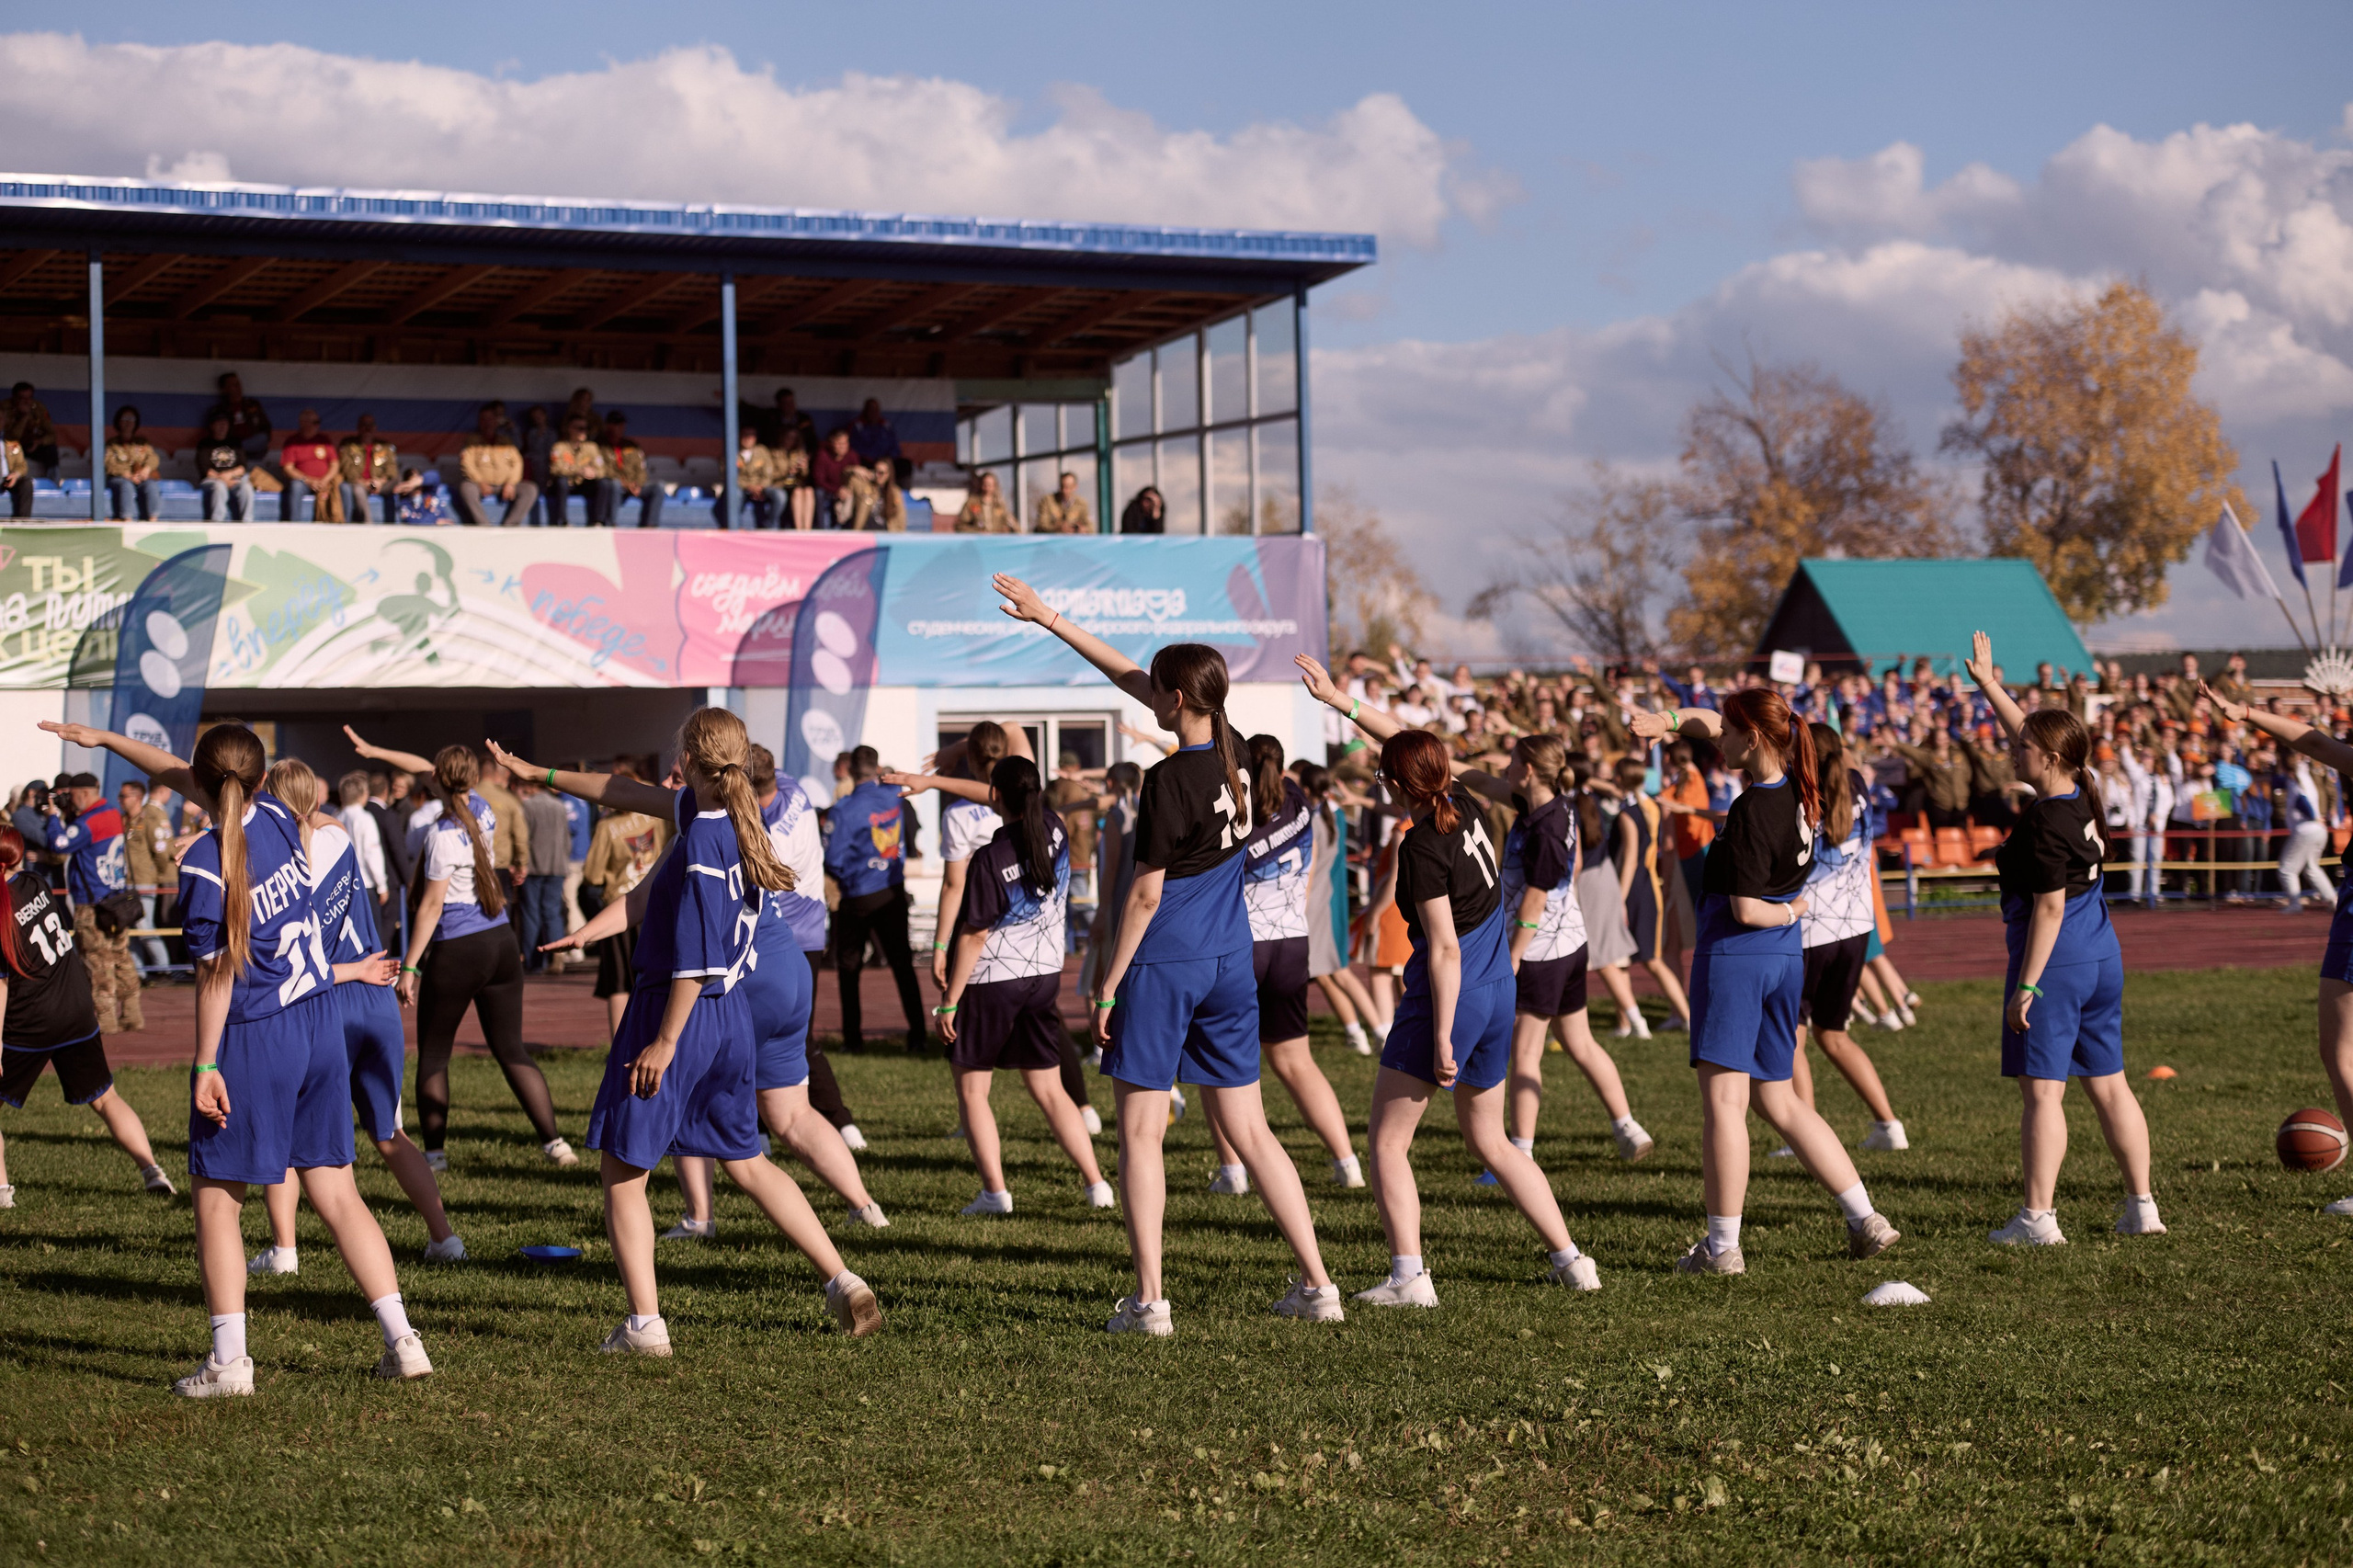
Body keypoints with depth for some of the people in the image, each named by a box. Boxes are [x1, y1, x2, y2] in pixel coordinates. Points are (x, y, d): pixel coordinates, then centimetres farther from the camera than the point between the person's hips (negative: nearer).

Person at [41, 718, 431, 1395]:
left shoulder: (205, 864, -15)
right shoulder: (275, 817, 3)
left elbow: (218, 974, -13)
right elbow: (180, 777, 18)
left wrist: (206, 1066, -8)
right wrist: (106, 739, 27)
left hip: (253, 1036, -6)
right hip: (320, 1024, 6)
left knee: (218, 1200, 7)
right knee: (336, 1193, 8)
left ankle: (229, 1359, 4)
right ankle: (401, 1339, 2)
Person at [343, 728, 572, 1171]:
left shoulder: (443, 833, -14)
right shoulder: (480, 810, 5)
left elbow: (431, 906, -14)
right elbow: (425, 770, 21)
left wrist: (409, 966, -9)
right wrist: (373, 751, 26)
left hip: (456, 950, -6)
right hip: (501, 941, 6)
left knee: (433, 1055, 9)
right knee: (512, 1050, 8)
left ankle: (435, 1151, 10)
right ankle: (553, 1142, -1)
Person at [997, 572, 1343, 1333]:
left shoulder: (1168, 781, -16)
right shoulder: (1231, 755, 5)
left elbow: (1145, 896, -14)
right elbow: (1126, 677, 13)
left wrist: (1107, 985, -6)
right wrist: (1046, 618, 19)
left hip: (1163, 964, -7)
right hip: (1230, 965, 7)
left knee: (1140, 1133, 2)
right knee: (1250, 1131, 10)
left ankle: (1148, 1299, -1)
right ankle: (1317, 1285, 7)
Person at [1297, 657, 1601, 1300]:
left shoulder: (1423, 847, -19)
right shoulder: (1465, 807, 2)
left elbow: (1444, 949, -21)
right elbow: (1407, 742, 19)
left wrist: (1442, 1038, -20)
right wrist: (1339, 700, 21)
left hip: (1447, 998, -8)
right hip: (1499, 995, 8)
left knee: (1387, 1139, 3)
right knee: (1489, 1138, 19)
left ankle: (1409, 1276, -6)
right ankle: (1572, 1261, 15)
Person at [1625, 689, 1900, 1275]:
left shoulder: (1752, 813, -18)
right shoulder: (1798, 790, 7)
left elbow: (1746, 909, -19)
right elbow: (1708, 720, 20)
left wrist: (1789, 911, -1)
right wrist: (1671, 720, 5)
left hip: (1734, 956, -9)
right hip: (1786, 959, 9)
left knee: (1723, 1101, -3)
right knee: (1778, 1101, 16)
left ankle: (1722, 1245, -1)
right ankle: (1867, 1221, 13)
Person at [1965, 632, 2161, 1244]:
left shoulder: (2044, 823, -18)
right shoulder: (2081, 798, 7)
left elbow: (2050, 907, -20)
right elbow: (2027, 734, 23)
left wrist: (2026, 986, -19)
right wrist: (1987, 684, 28)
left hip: (2054, 962, -9)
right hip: (2102, 959, 9)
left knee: (2041, 1091, -4)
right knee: (2108, 1085, 13)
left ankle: (2038, 1217, -3)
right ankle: (2142, 1206, 15)